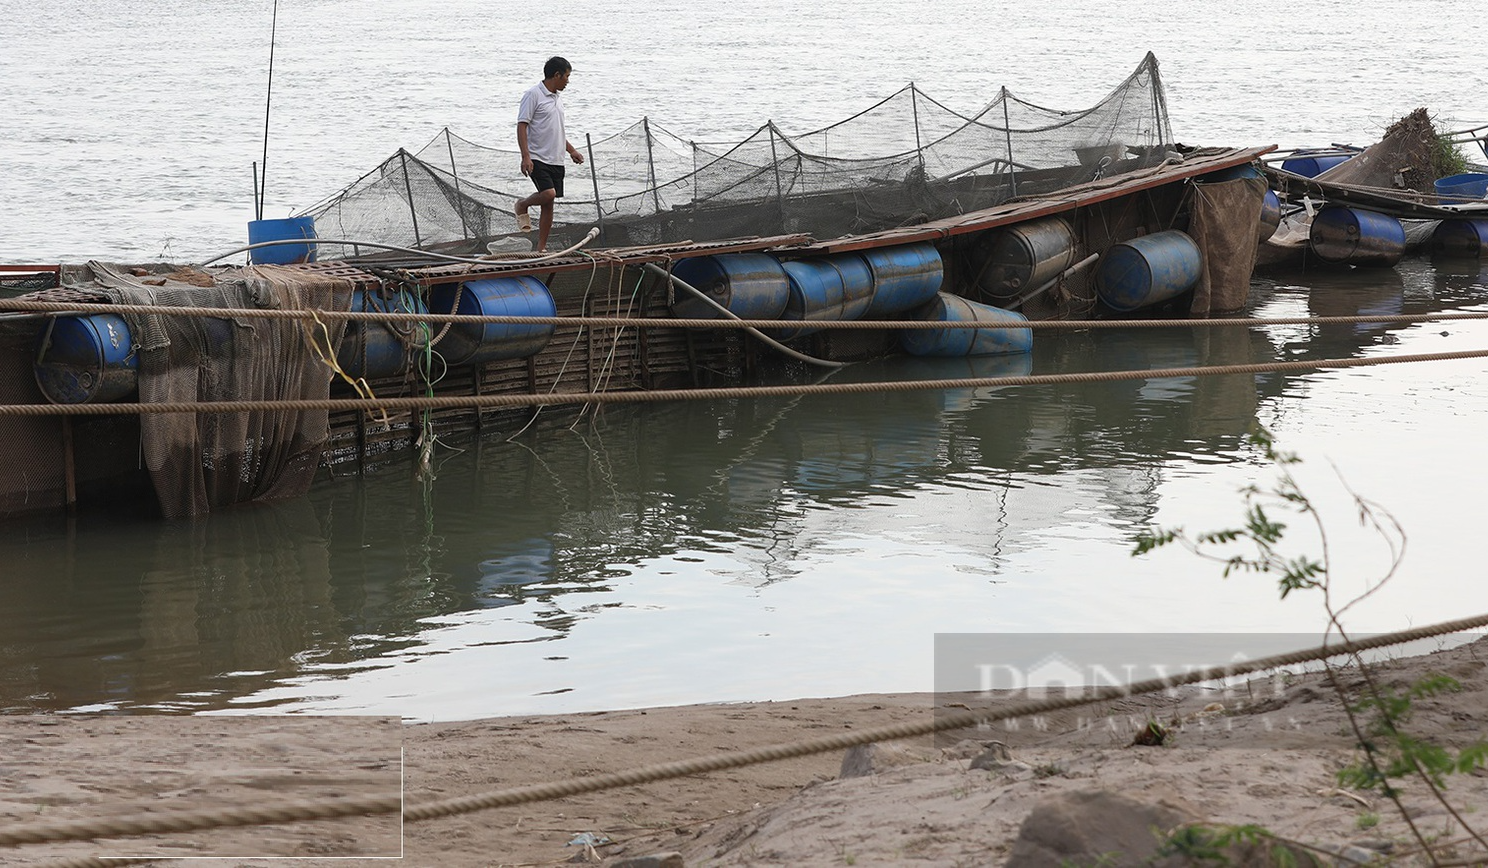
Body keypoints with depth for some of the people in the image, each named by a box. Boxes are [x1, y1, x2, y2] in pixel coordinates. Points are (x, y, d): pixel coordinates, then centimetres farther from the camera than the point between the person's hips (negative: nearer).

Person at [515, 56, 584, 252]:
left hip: (555, 160, 8)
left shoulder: (555, 97, 17)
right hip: (537, 158, -8)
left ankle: (542, 247, 10)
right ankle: (522, 206, 6)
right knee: (548, 194, -23)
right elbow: (522, 126, -14)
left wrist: (571, 150, 25)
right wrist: (526, 157, -22)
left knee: (548, 204, 6)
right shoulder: (533, 94, -9)